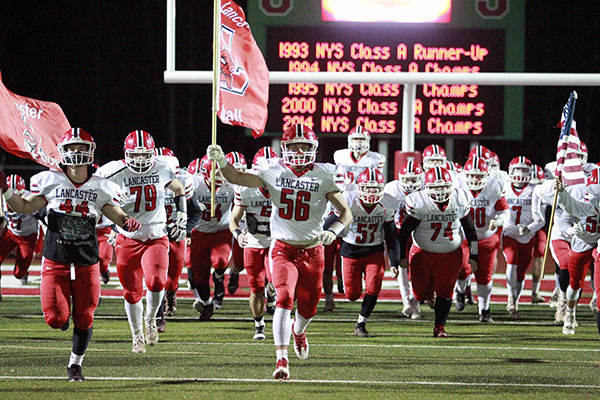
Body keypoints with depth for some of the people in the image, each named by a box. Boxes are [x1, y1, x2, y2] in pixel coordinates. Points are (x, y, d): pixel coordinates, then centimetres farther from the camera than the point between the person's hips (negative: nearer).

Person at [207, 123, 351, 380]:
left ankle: (298, 331, 50)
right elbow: (237, 178, -4)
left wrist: (333, 231, -25)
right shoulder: (274, 172, -2)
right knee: (285, 299, -21)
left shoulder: (323, 176, -5)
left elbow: (346, 213, -5)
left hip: (312, 250, 1)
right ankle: (281, 359, -24)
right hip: (283, 248, -1)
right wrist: (221, 161, -23)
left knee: (308, 307, 13)